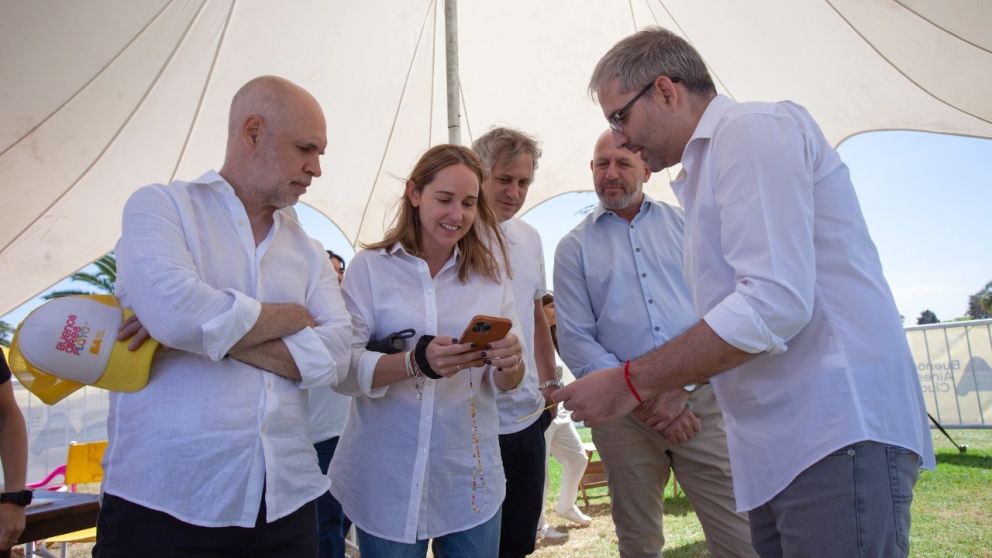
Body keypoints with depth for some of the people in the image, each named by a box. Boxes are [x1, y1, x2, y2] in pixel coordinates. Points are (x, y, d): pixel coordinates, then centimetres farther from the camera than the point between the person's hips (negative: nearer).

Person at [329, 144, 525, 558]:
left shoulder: (489, 272, 2)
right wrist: (416, 362, -28)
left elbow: (505, 383, 2)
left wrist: (509, 364, -21)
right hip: (389, 481, -2)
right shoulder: (370, 266, -7)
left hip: (471, 478, 3)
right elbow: (341, 370, -12)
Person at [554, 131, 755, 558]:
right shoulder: (574, 246, 7)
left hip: (701, 399, 0)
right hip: (623, 412, 0)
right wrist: (643, 398, -9)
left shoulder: (684, 225, 9)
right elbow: (575, 341, 0)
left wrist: (682, 388, -10)